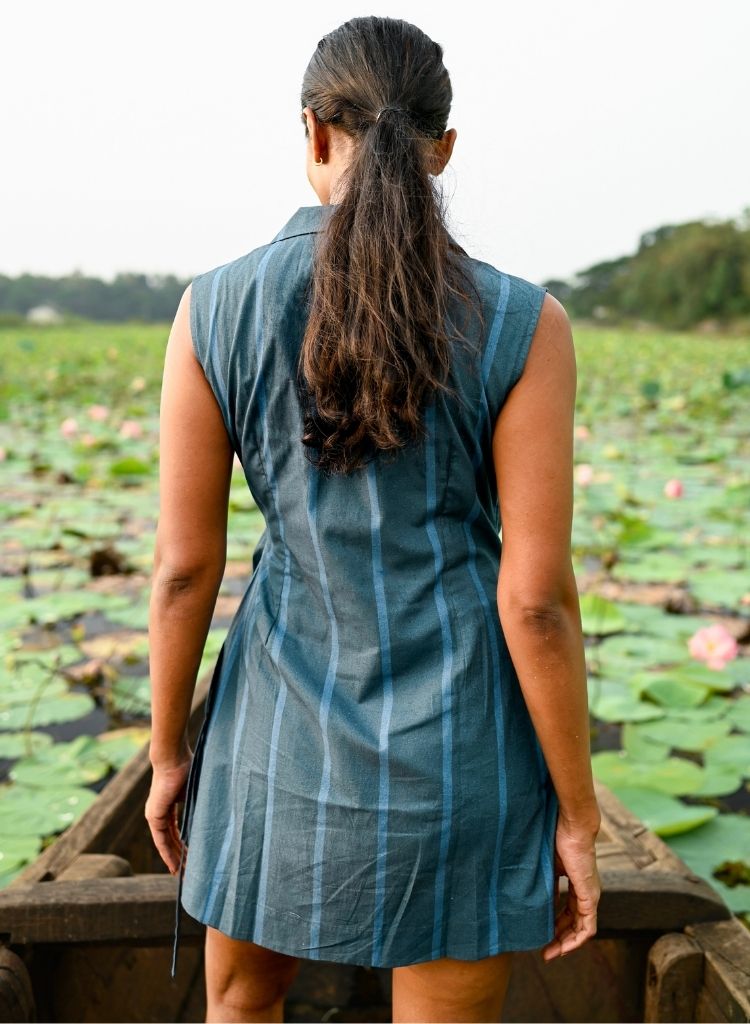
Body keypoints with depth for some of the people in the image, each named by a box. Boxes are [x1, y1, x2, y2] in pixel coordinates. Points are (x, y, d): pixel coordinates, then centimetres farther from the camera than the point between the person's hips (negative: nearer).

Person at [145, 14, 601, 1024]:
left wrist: (169, 755, 9)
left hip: (288, 731, 2)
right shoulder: (521, 323, -14)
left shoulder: (215, 309, -9)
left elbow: (183, 565, -6)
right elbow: (537, 597, -15)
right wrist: (578, 817, -3)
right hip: (456, 746, -1)